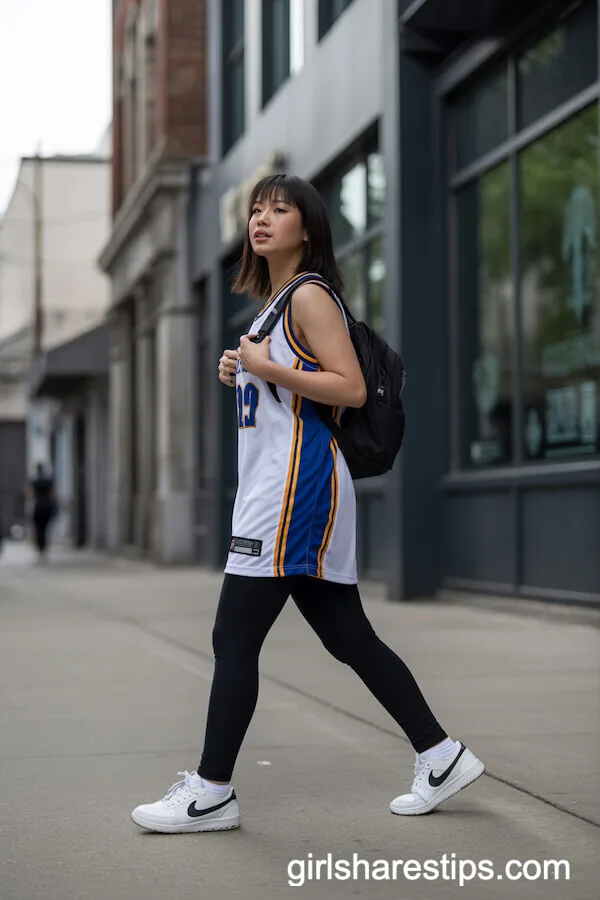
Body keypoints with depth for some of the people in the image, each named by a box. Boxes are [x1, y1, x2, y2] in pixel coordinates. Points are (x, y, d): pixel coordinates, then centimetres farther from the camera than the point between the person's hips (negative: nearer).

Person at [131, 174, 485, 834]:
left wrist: (267, 369, -16)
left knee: (234, 640, -7)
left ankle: (211, 791, 1)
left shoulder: (310, 297, -8)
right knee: (349, 638, 11)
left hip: (296, 491, -10)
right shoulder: (273, 304, 21)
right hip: (273, 492, 10)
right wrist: (241, 372, 13)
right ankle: (441, 757, 17)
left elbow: (352, 389, -17)